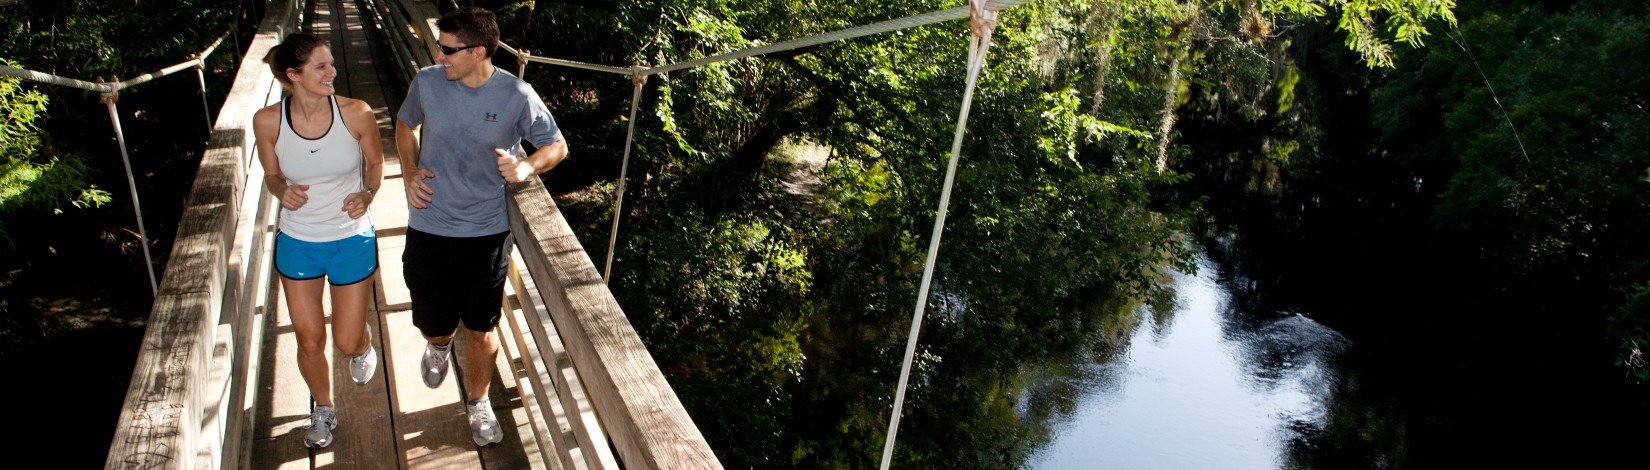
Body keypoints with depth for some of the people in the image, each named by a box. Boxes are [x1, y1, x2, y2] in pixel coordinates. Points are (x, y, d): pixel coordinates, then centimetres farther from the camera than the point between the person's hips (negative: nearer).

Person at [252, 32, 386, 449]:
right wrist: (282, 191, -20)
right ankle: (323, 411, 41)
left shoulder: (356, 114, -18)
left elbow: (376, 163, 0)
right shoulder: (267, 121, -14)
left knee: (347, 343, 8)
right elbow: (272, 175, 3)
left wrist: (367, 194, -20)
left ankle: (363, 343, 48)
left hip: (352, 241, -1)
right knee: (310, 341, 13)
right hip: (297, 243, 1)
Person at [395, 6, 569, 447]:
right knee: (433, 323, 13)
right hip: (429, 229, 2)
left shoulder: (517, 96, -14)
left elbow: (556, 145, -1)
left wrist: (526, 167, -22)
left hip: (487, 233, -2)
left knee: (480, 330, 11)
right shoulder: (427, 82, -7)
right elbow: (406, 124, 14)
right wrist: (409, 172, -2)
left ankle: (478, 401, 38)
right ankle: (439, 345, 53)